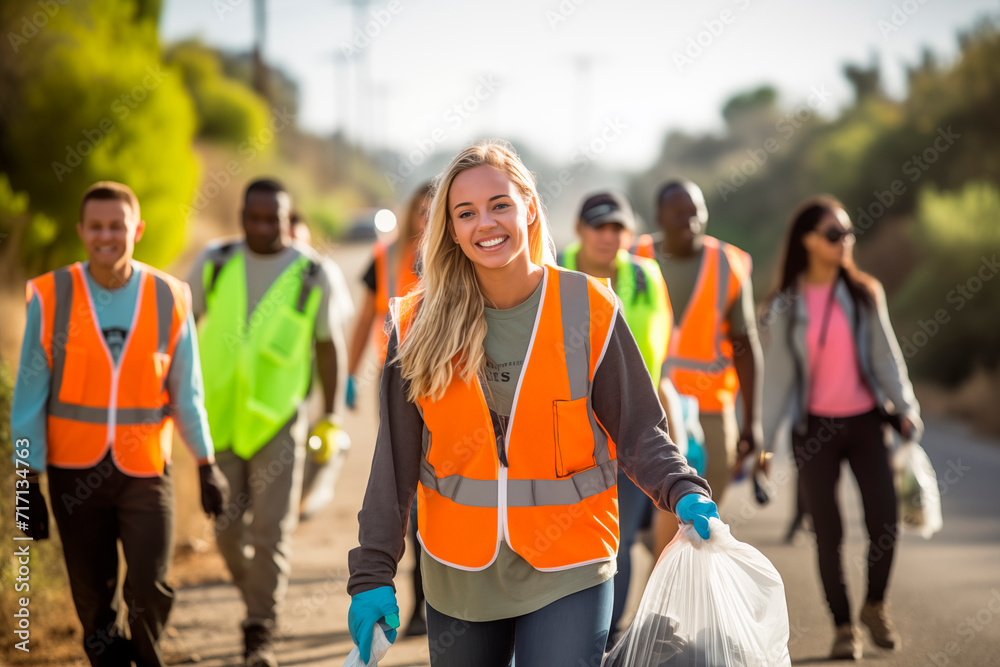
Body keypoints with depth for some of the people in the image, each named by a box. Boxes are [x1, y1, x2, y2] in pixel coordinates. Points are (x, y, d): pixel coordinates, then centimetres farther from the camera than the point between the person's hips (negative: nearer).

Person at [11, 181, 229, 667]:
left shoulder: (169, 299, -2)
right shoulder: (49, 298, -5)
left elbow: (186, 391, 8)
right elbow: (30, 395, -1)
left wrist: (207, 466, 11)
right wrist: (28, 485, -2)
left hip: (145, 468, 0)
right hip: (75, 471, 0)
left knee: (150, 588, -11)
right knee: (93, 599, 5)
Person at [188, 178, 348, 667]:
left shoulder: (312, 273, -3)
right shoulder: (215, 263, 1)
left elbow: (328, 344, 6)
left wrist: (330, 416, 7)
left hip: (278, 419, -2)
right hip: (219, 417, 2)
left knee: (271, 528, -7)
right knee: (228, 527, 4)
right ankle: (260, 599, 30)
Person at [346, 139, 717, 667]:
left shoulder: (587, 310, -5)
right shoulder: (420, 323, -2)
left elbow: (637, 430, -1)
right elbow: (395, 459, 0)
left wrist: (684, 492, -20)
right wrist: (372, 573, -5)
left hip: (566, 569, -2)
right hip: (458, 575, 2)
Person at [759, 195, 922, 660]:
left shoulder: (864, 293, 3)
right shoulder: (787, 305, 0)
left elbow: (885, 352, 4)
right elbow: (778, 373, 2)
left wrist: (905, 407, -8)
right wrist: (764, 439, -1)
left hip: (865, 421, 1)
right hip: (815, 427, -1)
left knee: (884, 523, -4)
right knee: (828, 532, 0)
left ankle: (875, 606, 21)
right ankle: (843, 627, 11)